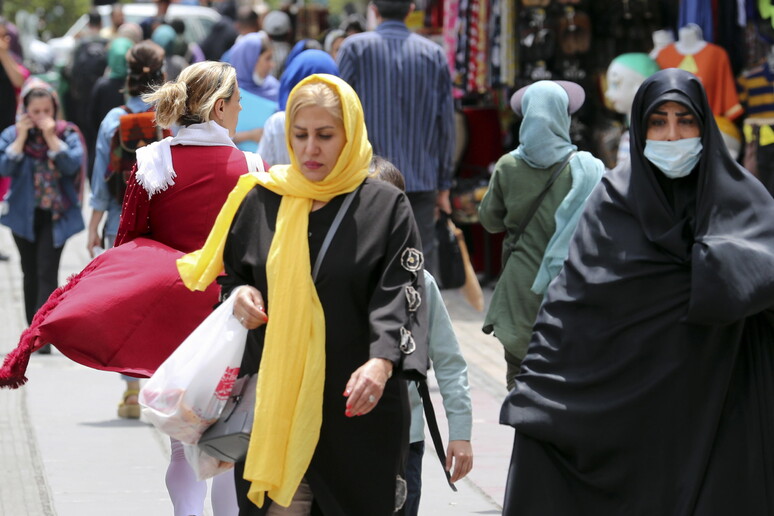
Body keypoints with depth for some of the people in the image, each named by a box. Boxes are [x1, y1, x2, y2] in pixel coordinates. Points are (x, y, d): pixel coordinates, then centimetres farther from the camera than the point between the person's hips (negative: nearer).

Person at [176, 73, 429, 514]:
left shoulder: (386, 207, 0)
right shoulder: (261, 201, 9)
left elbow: (400, 294, -9)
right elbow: (229, 275, 20)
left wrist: (382, 362, -26)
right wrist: (239, 294, -4)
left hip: (357, 407, -2)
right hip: (275, 400, 2)